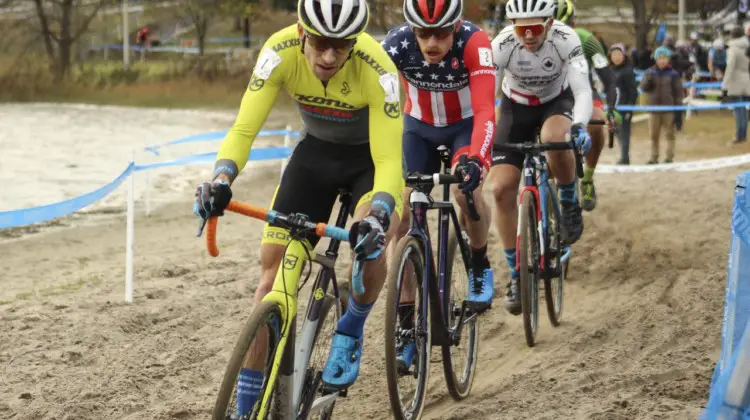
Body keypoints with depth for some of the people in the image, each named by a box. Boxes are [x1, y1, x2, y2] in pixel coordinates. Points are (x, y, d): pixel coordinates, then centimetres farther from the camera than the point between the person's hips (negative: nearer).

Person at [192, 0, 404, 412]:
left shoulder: (376, 70, -35)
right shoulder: (281, 51, -28)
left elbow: (388, 161, -35)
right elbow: (244, 128, -29)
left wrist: (376, 216, -53)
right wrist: (220, 180, -47)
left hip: (371, 156, -3)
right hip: (315, 151, 3)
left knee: (369, 243, -32)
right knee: (274, 266, -7)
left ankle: (349, 334, 1)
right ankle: (247, 404, 1)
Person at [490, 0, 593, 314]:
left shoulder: (565, 40, -30)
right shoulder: (502, 46, -29)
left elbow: (582, 91, -35)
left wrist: (579, 126, -55)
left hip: (557, 102, -1)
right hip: (516, 108, 1)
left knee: (555, 138, -38)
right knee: (501, 189, -11)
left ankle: (569, 204, -8)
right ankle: (517, 275, 4)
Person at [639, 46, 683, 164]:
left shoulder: (673, 74, 1)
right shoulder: (650, 72, 6)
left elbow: (678, 91, 3)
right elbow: (643, 87, -1)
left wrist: (678, 107, -3)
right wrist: (648, 79, -21)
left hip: (669, 108, -2)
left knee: (669, 133, 3)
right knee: (654, 135, 4)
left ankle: (670, 156, 7)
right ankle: (654, 157, 10)